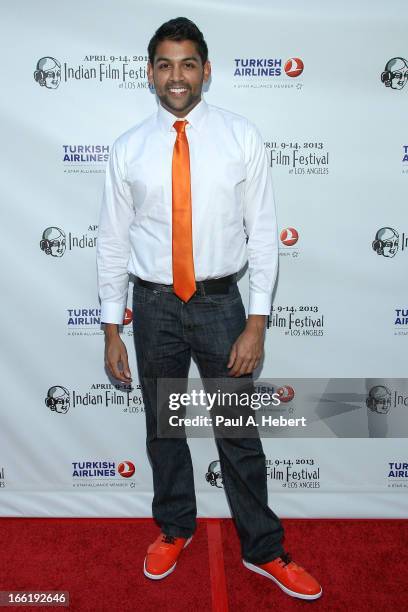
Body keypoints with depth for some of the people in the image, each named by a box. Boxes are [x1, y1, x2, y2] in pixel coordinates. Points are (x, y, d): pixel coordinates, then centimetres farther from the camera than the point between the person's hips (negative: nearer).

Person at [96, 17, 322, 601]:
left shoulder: (242, 137, -4)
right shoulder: (128, 149, -1)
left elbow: (263, 233, -4)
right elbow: (113, 241, 3)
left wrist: (257, 323, -10)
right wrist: (112, 329, 2)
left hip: (220, 302, -1)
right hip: (154, 306, 2)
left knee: (239, 434, 10)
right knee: (162, 428, 17)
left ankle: (263, 550, 32)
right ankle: (174, 530, 43)